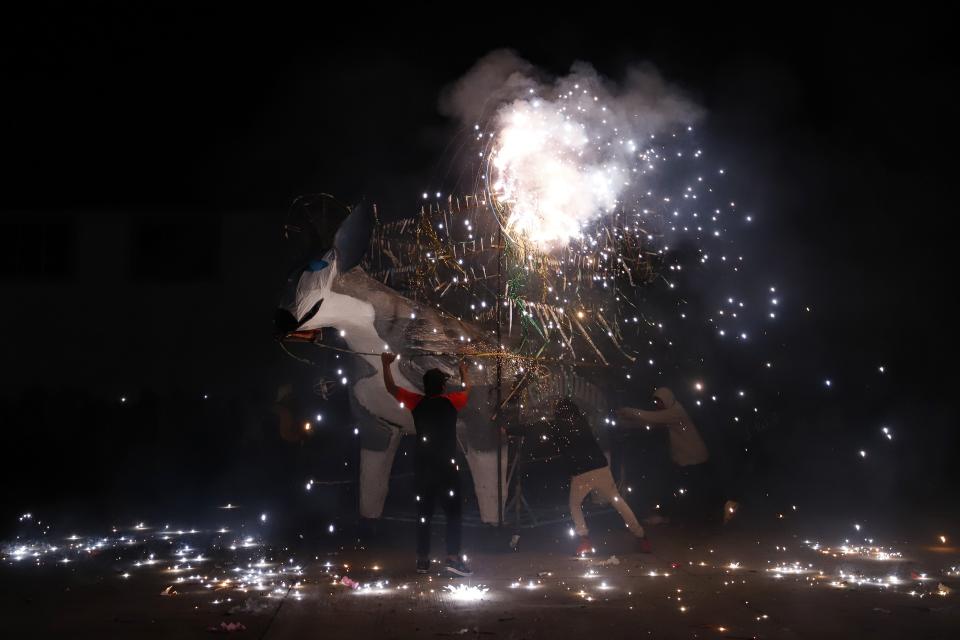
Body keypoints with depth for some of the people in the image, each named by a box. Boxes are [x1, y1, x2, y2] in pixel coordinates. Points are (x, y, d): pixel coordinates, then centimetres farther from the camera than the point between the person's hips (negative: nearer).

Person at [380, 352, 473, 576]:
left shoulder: (417, 402, 1)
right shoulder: (451, 401, -2)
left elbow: (391, 388, 8)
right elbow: (466, 390, 19)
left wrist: (386, 364, 19)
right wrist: (463, 371, 36)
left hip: (423, 467, 3)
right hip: (446, 467, -3)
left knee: (424, 514, 9)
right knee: (453, 513, -2)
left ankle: (423, 559, 10)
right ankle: (453, 557, -13)